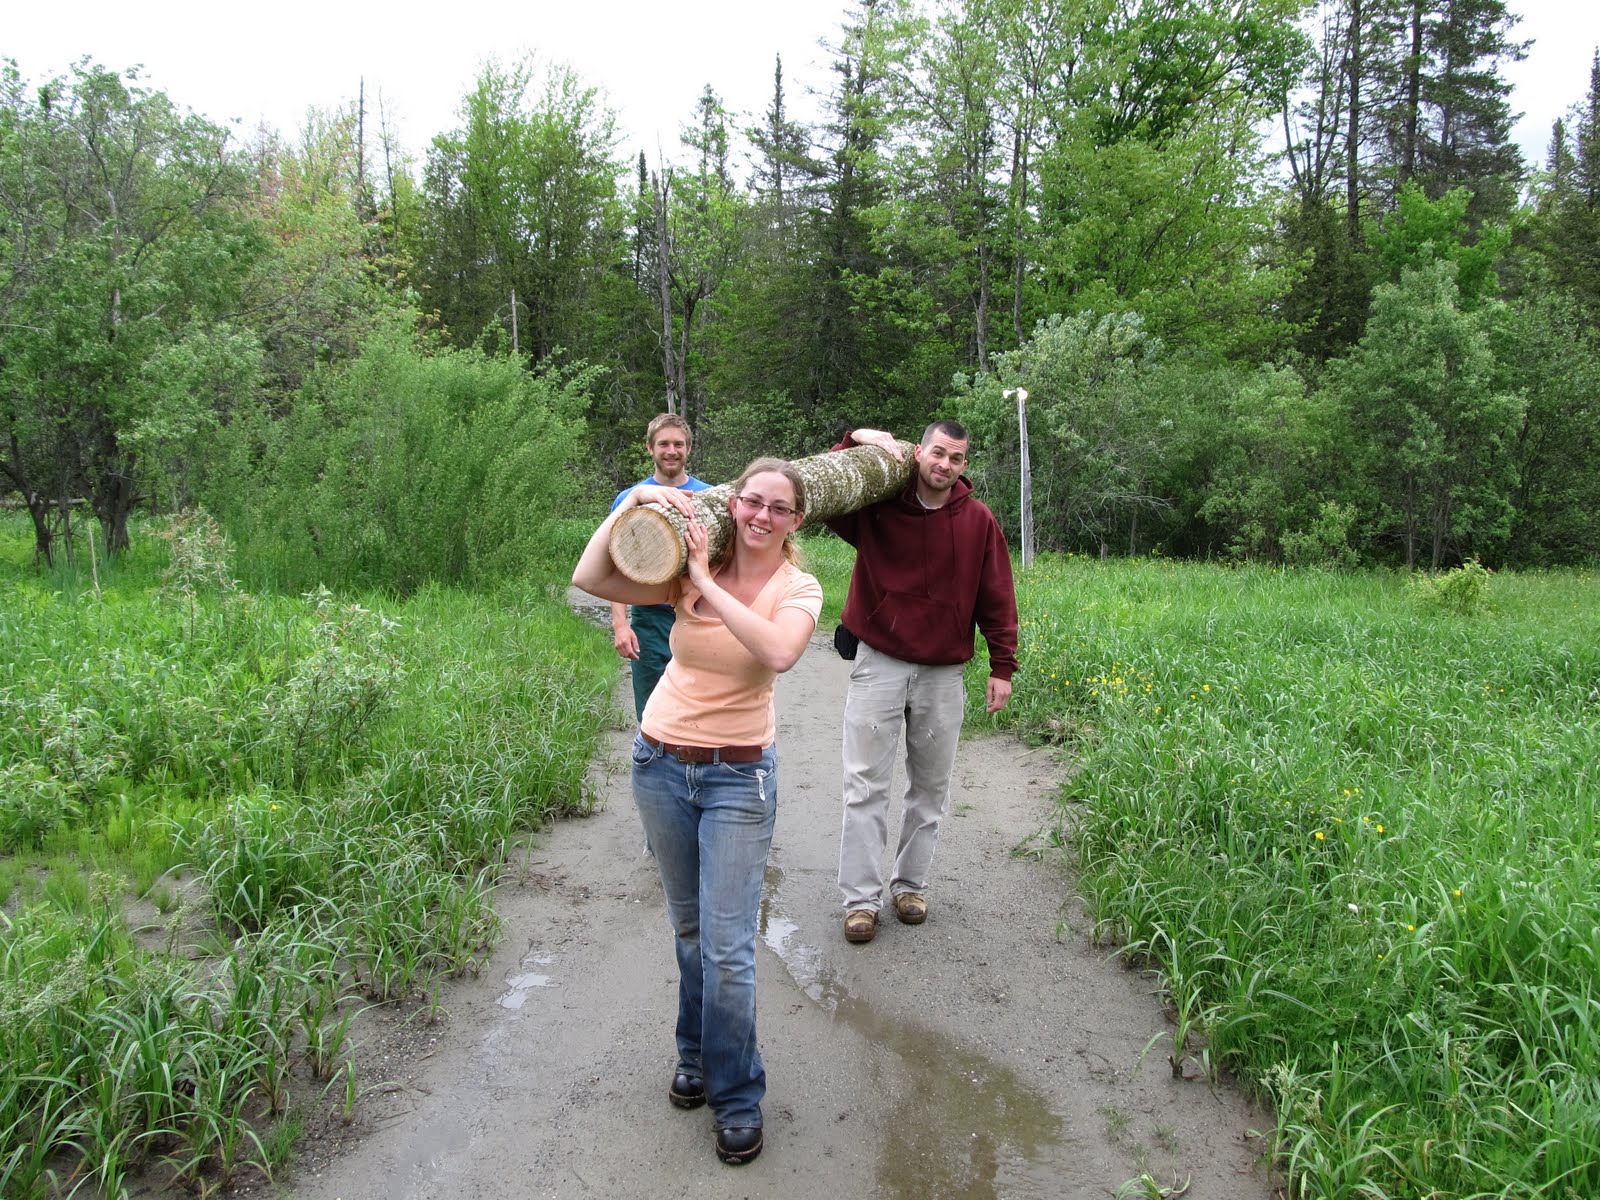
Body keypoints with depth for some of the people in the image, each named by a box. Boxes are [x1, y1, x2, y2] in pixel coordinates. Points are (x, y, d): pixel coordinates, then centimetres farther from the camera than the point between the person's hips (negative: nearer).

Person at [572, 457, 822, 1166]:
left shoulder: (798, 589, -8)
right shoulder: (687, 571, -3)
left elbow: (779, 653, -31)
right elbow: (588, 580, -13)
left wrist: (707, 581, -26)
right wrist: (633, 502, -19)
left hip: (738, 776, -3)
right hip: (660, 763, 3)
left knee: (727, 943, -3)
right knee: (688, 925, 18)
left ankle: (737, 1099, 18)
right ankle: (697, 1054, 40)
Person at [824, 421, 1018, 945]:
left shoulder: (979, 521, -1)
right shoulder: (876, 507, -3)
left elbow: (997, 600, 3)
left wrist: (1002, 667, 0)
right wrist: (854, 443, -9)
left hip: (943, 673, 1)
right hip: (879, 664, -1)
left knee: (930, 787, 10)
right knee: (866, 785, -1)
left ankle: (910, 883, 26)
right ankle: (861, 897, 7)